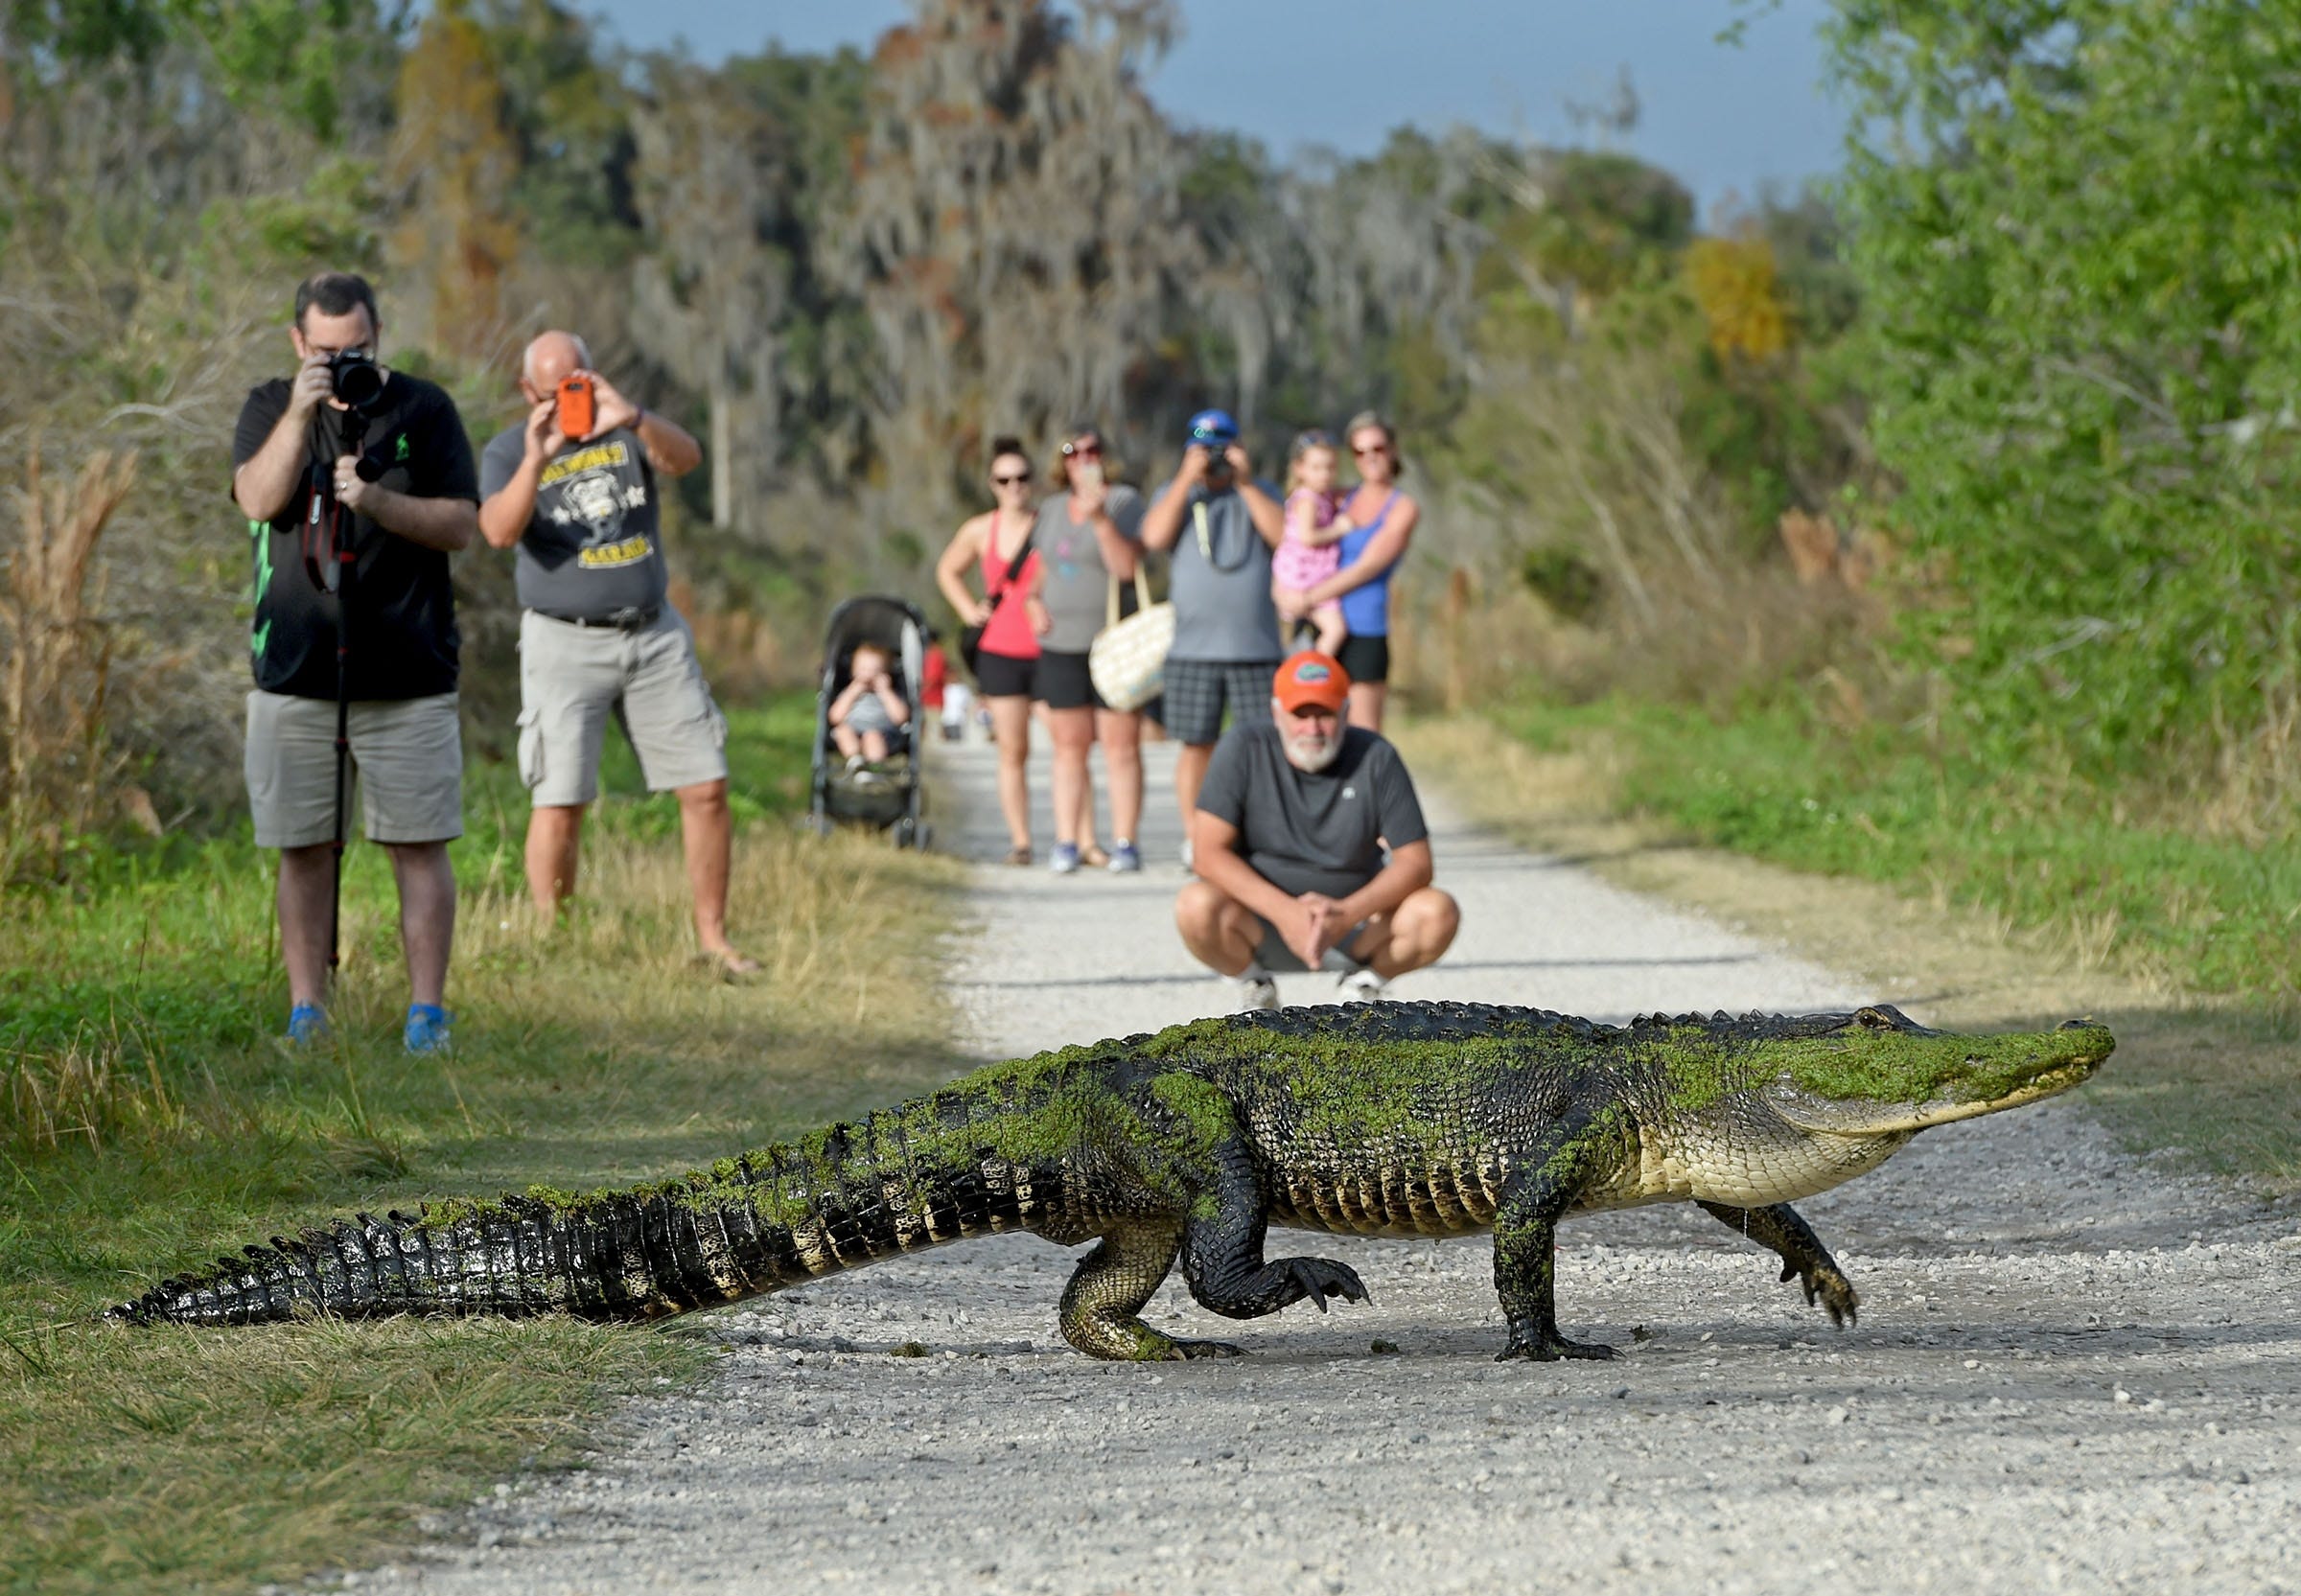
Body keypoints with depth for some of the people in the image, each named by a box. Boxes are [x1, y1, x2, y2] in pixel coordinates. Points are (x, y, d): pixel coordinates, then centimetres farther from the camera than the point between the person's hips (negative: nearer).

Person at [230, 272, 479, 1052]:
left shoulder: (424, 409, 4)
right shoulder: (269, 408, 8)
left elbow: (459, 526, -2)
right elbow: (258, 499, -9)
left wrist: (376, 501, -17)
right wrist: (302, 411, -19)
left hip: (407, 678, -1)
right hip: (293, 673, 1)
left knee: (418, 845, -3)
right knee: (303, 848, 3)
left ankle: (426, 1011, 2)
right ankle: (306, 1012, 9)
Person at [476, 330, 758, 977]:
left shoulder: (627, 431, 7)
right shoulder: (509, 451, 1)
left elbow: (685, 457, -15)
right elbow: (500, 531, -18)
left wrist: (635, 419, -35)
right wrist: (535, 460, -33)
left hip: (654, 633, 3)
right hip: (565, 640, -3)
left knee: (706, 788, 1)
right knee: (560, 802, -9)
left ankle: (712, 937, 11)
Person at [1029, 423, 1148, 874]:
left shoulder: (1122, 502, -3)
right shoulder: (1051, 511, 15)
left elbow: (1127, 565, -15)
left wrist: (1101, 519, -24)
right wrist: (1035, 603, 8)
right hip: (1061, 646, 5)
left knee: (1121, 746, -6)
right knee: (1068, 747, 3)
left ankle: (1124, 842, -4)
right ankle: (1068, 842, 5)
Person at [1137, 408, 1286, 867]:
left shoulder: (1260, 493, 13)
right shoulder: (1177, 495, 13)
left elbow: (1283, 535, -6)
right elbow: (1155, 536, -6)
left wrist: (1245, 483, -7)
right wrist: (1187, 479, -9)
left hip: (1255, 645, 0)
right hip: (1192, 648, 0)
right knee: (1196, 745, 0)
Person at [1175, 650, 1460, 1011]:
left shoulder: (1376, 758, -9)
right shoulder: (1245, 748, -11)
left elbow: (1415, 863, -10)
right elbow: (1210, 852, -17)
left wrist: (1346, 914, -27)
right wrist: (1284, 911, -30)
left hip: (1353, 917, 1)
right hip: (1264, 918, -1)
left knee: (1438, 915, -25)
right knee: (1197, 907, -33)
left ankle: (1364, 985, 6)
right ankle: (1255, 990, 0)